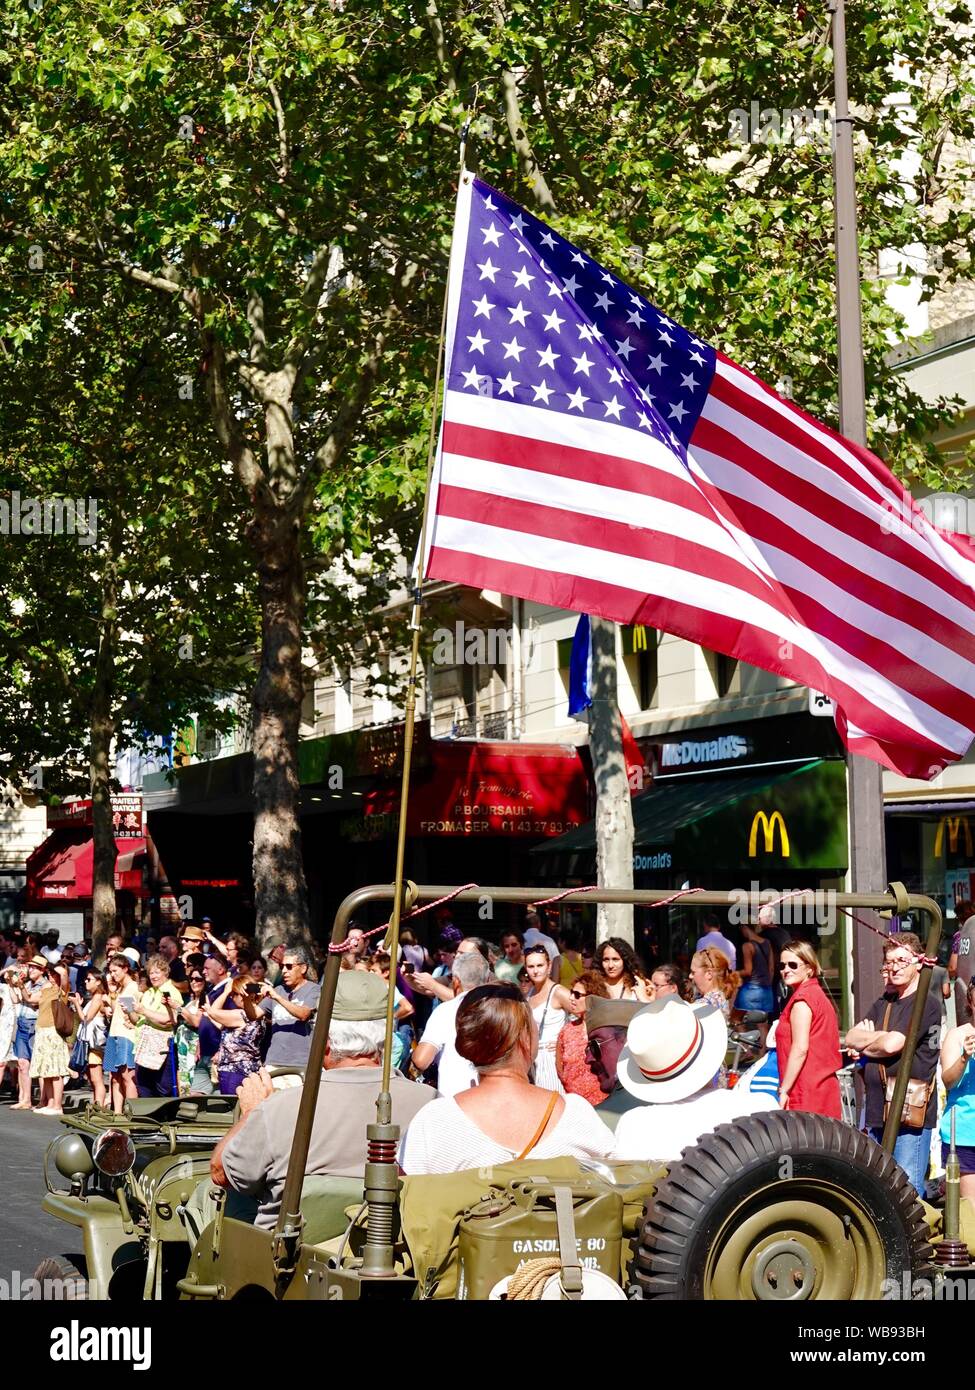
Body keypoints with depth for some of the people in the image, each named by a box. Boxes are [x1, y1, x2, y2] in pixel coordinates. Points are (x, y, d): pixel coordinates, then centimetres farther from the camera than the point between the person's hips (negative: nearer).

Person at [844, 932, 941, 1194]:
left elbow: (892, 1044, -17)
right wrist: (879, 1037, -7)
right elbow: (851, 1037, 11)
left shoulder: (925, 1005, -8)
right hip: (878, 1112, 8)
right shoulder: (883, 1004, 20)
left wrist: (863, 1046, 3)